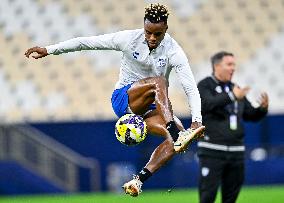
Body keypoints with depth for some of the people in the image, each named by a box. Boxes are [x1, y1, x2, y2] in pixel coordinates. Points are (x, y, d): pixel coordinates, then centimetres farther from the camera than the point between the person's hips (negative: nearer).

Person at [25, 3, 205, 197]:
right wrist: (49, 50, -7)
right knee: (159, 81, -33)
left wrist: (197, 120, -32)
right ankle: (178, 135, -50)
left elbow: (191, 87, -18)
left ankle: (138, 180, -37)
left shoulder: (173, 51, -11)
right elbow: (88, 42, -6)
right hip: (124, 99, -2)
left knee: (179, 132, -28)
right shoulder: (129, 39, -11)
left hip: (151, 108, 2)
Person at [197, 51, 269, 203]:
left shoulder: (235, 89, 18)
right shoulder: (205, 86, -1)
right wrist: (231, 96, -31)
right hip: (212, 151, -6)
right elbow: (207, 104, -21)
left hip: (236, 152, 6)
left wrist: (263, 108, -4)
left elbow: (251, 115, 18)